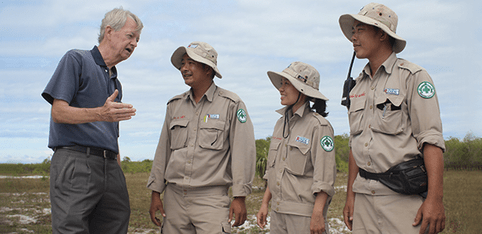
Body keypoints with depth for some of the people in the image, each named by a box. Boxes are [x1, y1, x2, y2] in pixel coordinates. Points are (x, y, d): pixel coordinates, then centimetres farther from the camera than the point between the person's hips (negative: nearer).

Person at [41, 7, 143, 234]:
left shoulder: (116, 83, 26)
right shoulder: (76, 60, 4)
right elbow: (58, 112, -7)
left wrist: (119, 178, 17)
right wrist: (100, 114, -23)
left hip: (109, 167, 7)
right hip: (75, 161, -7)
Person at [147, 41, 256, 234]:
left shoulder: (231, 105, -1)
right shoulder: (175, 105, 14)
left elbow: (243, 152, -5)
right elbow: (163, 151, 17)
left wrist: (240, 197, -9)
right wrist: (155, 192, 13)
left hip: (211, 198, -4)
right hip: (174, 196, 5)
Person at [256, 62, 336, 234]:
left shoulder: (318, 126, -9)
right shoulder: (281, 123, 12)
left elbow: (325, 177, -14)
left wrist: (317, 214, -18)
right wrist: (265, 203, 14)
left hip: (305, 214, -7)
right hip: (278, 212, 7)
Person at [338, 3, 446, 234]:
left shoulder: (412, 76, -3)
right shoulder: (358, 86, 17)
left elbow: (431, 140, -11)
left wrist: (435, 198, -19)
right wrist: (350, 195, 15)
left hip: (404, 196, -6)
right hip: (365, 195, 6)